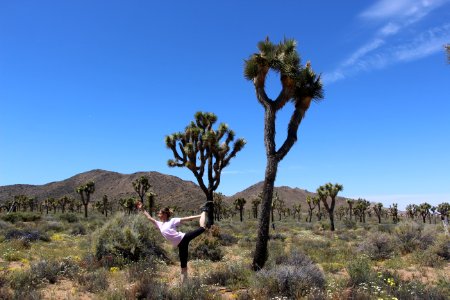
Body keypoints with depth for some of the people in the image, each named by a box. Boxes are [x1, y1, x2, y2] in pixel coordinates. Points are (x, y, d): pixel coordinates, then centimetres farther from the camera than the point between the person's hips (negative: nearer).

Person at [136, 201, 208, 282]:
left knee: (202, 228, -8)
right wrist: (142, 209, 20)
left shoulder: (172, 221, 1)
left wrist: (199, 216, -5)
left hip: (184, 238, -4)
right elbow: (149, 218, 22)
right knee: (183, 265, 4)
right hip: (180, 244, 4)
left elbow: (186, 218, -2)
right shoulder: (160, 224, 18)